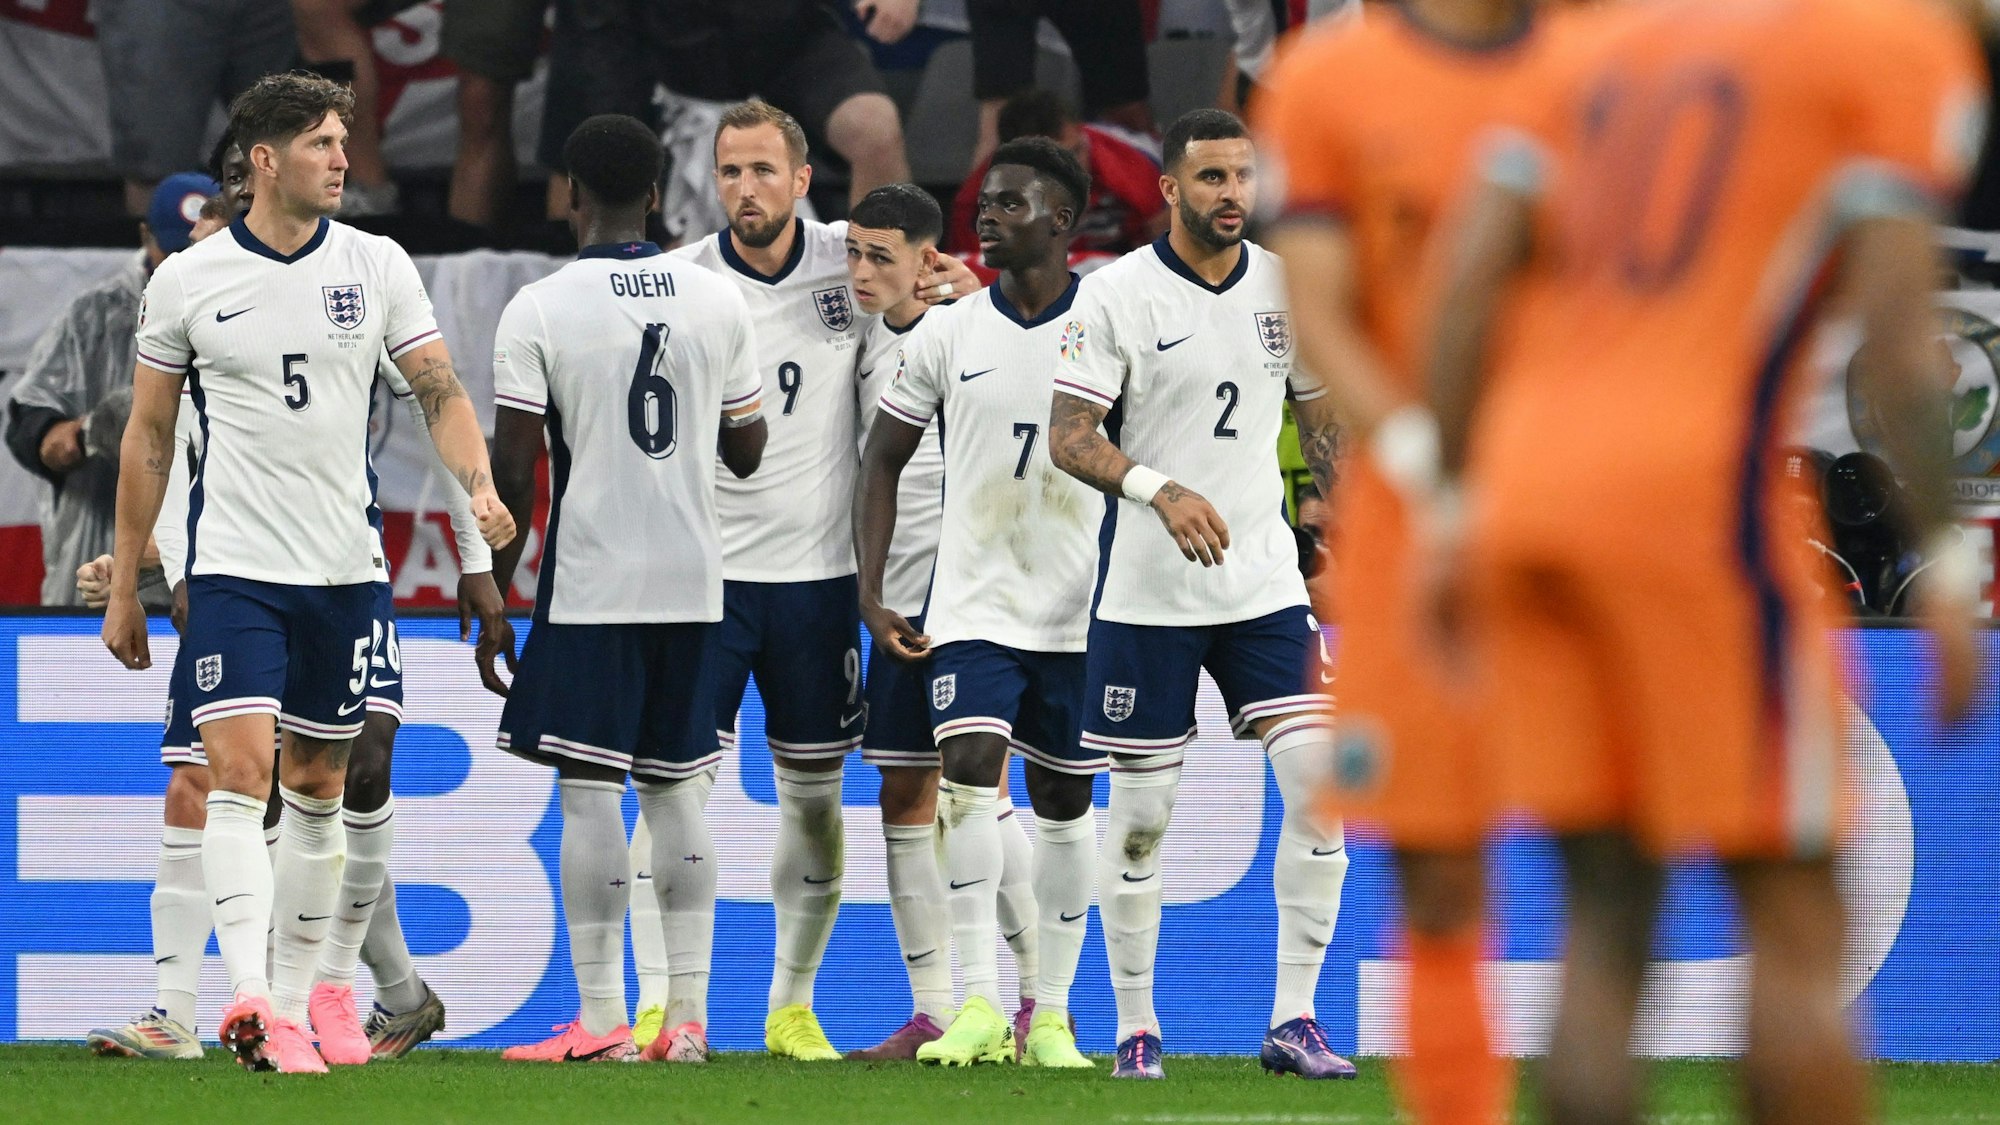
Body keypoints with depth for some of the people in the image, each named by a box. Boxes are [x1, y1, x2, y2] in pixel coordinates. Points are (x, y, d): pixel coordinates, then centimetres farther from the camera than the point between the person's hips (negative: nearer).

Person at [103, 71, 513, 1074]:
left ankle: (289, 1009, 17)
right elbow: (149, 437, 7)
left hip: (343, 568, 3)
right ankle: (246, 997, -27)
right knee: (239, 774, -17)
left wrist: (480, 486, -17)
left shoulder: (376, 266, 3)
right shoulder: (188, 281, -1)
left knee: (317, 788, 9)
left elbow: (439, 389, 4)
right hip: (231, 567, -3)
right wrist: (124, 587, 9)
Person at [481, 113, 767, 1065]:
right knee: (677, 791, 11)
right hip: (693, 581, 4)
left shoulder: (540, 310, -8)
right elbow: (746, 454, 11)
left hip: (590, 587, -4)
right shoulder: (719, 302, 4)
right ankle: (690, 1014, 8)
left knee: (589, 792, -2)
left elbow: (515, 471, -9)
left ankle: (600, 1021, -5)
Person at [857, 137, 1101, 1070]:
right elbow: (883, 459, 8)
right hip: (975, 604, 0)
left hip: (1081, 609, 0)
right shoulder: (948, 335, 2)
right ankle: (978, 1004, -17)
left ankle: (1051, 1012, 16)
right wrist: (870, 591, 0)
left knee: (1065, 800, 6)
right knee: (968, 773, -17)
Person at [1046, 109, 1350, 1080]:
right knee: (1140, 814, 2)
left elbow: (1324, 424, 16)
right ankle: (1135, 1029, 15)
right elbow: (1067, 437, -13)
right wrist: (1161, 490, -29)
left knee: (1323, 785, -9)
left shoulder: (1289, 288, 6)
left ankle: (1293, 1019, -2)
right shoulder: (1115, 295, -7)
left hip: (1265, 586, 3)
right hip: (1146, 593, -3)